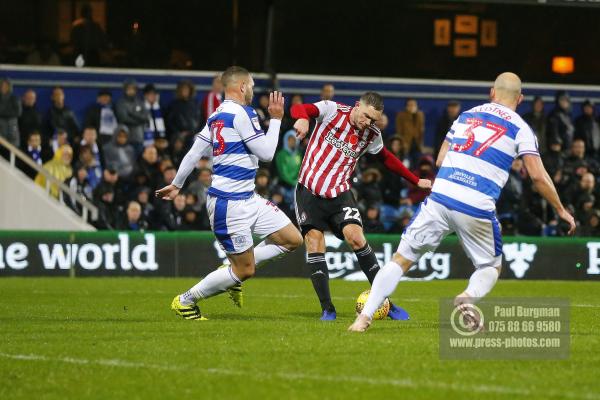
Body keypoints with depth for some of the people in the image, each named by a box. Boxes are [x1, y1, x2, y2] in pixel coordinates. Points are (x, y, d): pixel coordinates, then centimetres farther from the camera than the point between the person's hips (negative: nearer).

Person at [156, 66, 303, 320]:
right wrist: (276, 119, -3)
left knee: (293, 239, 6)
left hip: (247, 198, 10)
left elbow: (194, 153, 15)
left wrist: (176, 185, 24)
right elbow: (267, 153, -13)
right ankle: (185, 302, 10)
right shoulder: (241, 113, -15)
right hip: (230, 204, -10)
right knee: (245, 271, -4)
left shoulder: (216, 117, 13)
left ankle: (234, 271, 18)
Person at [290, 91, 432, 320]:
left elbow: (387, 159, 24)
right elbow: (299, 109, -22)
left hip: (340, 194, 2)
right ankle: (327, 310, -2)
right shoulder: (332, 110, -7)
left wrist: (416, 181, 28)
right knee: (314, 244, -10)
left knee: (355, 237, -18)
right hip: (309, 190, -1)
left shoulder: (372, 135, 5)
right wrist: (303, 118, -47)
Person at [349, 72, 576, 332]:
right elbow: (538, 176, 1)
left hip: (440, 198, 2)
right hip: (478, 208, -2)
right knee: (492, 267, 20)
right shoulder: (520, 128, 7)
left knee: (402, 259, 9)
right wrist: (561, 211, 13)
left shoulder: (466, 115, 18)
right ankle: (469, 297, -12)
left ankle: (365, 316, -3)